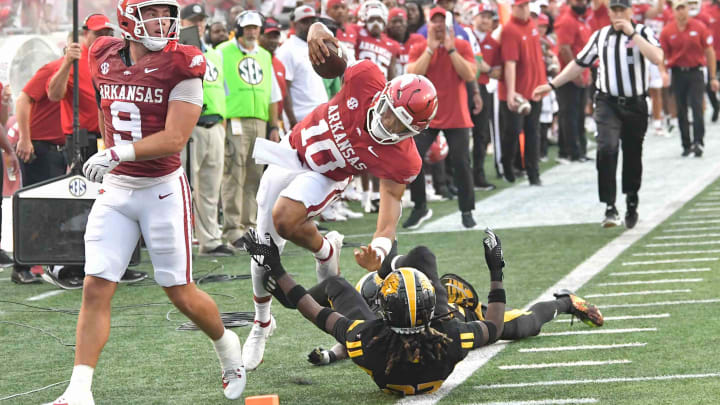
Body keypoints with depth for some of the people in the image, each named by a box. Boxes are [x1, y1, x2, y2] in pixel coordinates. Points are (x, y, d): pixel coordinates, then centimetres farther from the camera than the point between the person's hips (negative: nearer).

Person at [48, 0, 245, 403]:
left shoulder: (181, 67, -13)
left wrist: (119, 153, -30)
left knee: (181, 293, 4)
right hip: (115, 191, 4)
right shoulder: (104, 59, 3)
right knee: (96, 289, -6)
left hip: (163, 189, -4)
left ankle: (227, 345, 34)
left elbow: (174, 139, -20)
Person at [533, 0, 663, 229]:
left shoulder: (643, 33, -3)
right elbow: (579, 63, 16)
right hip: (608, 103, 1)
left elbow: (657, 58, -21)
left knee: (632, 157, 11)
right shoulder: (600, 36, 8)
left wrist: (632, 33, -20)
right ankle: (610, 208, -19)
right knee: (607, 149, -20)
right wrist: (551, 85, 13)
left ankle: (632, 205, 32)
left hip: (635, 105, -1)